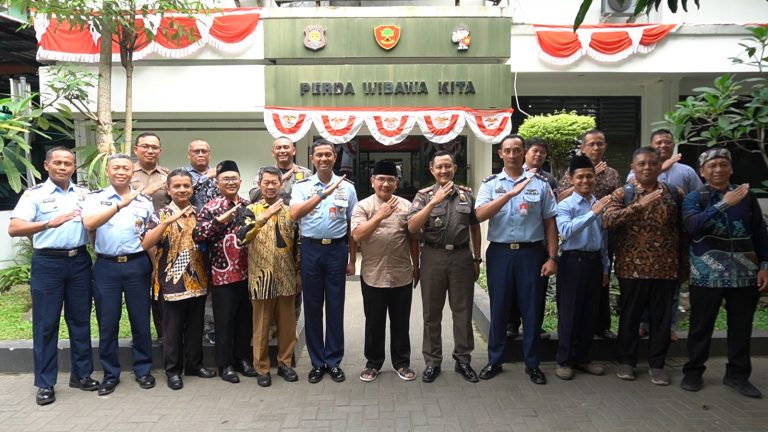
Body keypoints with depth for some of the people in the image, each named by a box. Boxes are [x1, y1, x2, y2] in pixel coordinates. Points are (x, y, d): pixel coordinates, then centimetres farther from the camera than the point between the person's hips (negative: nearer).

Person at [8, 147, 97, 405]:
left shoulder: (84, 194, 11)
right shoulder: (34, 194, -1)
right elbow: (14, 229, -13)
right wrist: (50, 223, -27)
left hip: (80, 261, 4)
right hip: (48, 263, -3)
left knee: (80, 320, 10)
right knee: (46, 323, 3)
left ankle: (81, 374, 21)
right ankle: (45, 384, 12)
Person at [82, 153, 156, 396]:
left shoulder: (144, 201, 8)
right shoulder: (96, 198, 2)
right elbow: (88, 224, -18)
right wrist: (120, 204, -28)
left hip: (137, 265, 1)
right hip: (106, 266, -1)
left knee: (141, 320, 7)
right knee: (107, 323, 7)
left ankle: (143, 370, 22)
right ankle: (110, 374, 22)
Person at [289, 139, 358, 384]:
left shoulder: (347, 187, 5)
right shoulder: (302, 187, 2)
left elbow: (353, 226, 9)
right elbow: (294, 214, -17)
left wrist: (352, 259, 6)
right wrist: (324, 194, -26)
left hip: (337, 249, 0)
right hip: (311, 249, 0)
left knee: (335, 306, 6)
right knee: (312, 306, 7)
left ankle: (334, 361, 19)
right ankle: (317, 362, 20)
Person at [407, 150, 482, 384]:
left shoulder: (467, 194, 7)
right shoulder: (424, 195, 0)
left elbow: (475, 227, 13)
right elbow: (412, 228, -13)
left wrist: (477, 259, 11)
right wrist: (434, 201, -20)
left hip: (462, 256, 1)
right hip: (433, 257, -1)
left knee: (463, 311, 8)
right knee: (432, 312, 7)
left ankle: (463, 359, 23)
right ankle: (432, 361, 20)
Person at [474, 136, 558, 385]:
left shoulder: (540, 184, 4)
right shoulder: (491, 184, 3)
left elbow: (550, 224, 5)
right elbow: (480, 215, -14)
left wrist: (552, 257, -2)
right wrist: (511, 193, -23)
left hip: (531, 252, 0)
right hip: (500, 252, 0)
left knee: (532, 309, 8)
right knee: (499, 309, 9)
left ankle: (532, 364, 23)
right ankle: (494, 361, 23)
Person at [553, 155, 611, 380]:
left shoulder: (600, 204, 9)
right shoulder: (565, 205, -8)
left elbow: (604, 238, 15)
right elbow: (566, 230, -26)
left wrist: (605, 267, 16)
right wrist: (592, 213, -29)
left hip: (595, 262, 6)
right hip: (573, 261, -5)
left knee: (590, 313, 12)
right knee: (569, 313, 2)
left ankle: (582, 358, 27)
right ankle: (564, 360, 14)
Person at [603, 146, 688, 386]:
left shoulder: (675, 194, 7)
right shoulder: (622, 194, -1)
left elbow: (682, 230, 9)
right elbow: (608, 221, -18)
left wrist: (683, 264, 7)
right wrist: (639, 205, -25)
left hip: (666, 267, 2)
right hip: (632, 267, -2)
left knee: (661, 317, 10)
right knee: (630, 316, 9)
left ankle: (657, 363, 24)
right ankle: (626, 360, 24)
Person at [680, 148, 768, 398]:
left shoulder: (746, 196, 6)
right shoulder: (694, 198, -2)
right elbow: (693, 225, -21)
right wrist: (724, 204, -28)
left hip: (745, 274, 3)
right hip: (707, 275, -3)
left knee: (741, 327, 11)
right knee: (701, 327, 6)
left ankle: (737, 375, 26)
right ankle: (693, 371, 20)